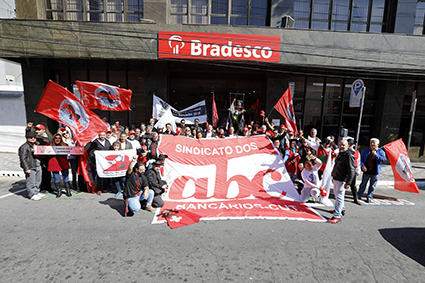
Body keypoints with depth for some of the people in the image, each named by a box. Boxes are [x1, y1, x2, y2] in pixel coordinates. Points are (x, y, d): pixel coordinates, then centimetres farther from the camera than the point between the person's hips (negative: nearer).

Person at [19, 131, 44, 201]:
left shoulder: (37, 144, 13)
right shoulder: (24, 147, -11)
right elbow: (23, 158, -14)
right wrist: (26, 168, -17)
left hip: (38, 166, 8)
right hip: (30, 167, -8)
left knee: (38, 181, 16)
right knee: (31, 182, -2)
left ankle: (36, 192, 30)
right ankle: (32, 195, 8)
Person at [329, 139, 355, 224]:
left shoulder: (349, 156, -16)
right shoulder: (340, 154, 14)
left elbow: (352, 170, -20)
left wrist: (348, 182, -23)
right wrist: (333, 176, 27)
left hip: (342, 180, -10)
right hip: (336, 179, 10)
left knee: (339, 196, -8)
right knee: (337, 194, 21)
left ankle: (337, 215, -3)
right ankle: (342, 209, 40)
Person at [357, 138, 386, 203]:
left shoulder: (381, 151, 0)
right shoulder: (365, 150, 4)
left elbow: (383, 159, -12)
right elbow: (361, 158, 4)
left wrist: (376, 155, -19)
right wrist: (362, 165, -10)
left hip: (375, 172, -1)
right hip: (366, 171, 1)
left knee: (372, 186, 8)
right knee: (363, 184, 10)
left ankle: (369, 197, 20)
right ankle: (359, 195, 22)